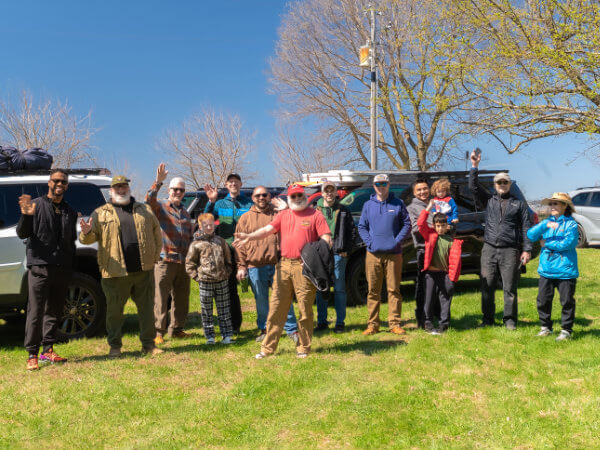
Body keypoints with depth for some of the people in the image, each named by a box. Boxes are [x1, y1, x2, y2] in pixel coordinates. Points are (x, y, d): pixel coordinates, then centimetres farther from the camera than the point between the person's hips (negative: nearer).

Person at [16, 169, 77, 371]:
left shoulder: (70, 212, 16)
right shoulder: (36, 205, 2)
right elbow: (22, 234, -3)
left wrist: (71, 267, 15)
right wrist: (25, 215, -23)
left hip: (62, 269, 5)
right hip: (40, 266, -5)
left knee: (54, 311, 10)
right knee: (35, 312, -6)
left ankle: (48, 350, 19)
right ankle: (32, 355, -1)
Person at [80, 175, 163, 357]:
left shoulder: (144, 210, 15)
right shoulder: (100, 213, 9)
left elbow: (157, 234, 16)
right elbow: (89, 238, 2)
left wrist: (155, 257, 8)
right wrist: (86, 232, -21)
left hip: (144, 270, 2)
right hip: (115, 272, -2)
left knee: (147, 308, 7)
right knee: (114, 310, 5)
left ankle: (148, 344, 17)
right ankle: (115, 346, 18)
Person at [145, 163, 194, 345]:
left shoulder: (185, 212, 21)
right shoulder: (160, 207, 3)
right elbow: (149, 200, -20)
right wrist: (158, 182, -32)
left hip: (183, 262, 6)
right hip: (165, 260, -6)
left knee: (181, 298, 11)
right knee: (161, 298, -5)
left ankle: (176, 329, 22)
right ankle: (158, 332, 0)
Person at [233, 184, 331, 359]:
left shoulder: (315, 215, 5)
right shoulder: (283, 215, 16)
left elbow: (326, 239, -1)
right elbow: (268, 229, 3)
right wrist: (249, 237, -16)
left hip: (304, 266, -3)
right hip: (284, 265, 4)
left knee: (305, 309, 1)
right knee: (276, 307, 4)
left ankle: (303, 348, 14)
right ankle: (268, 347, 10)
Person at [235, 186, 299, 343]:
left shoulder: (278, 215, 10)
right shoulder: (245, 218, 10)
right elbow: (240, 245, 8)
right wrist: (241, 266, 0)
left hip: (277, 264, 0)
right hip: (255, 266, 1)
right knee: (261, 300, 8)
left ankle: (292, 330, 8)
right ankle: (264, 329, 21)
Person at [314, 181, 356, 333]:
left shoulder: (344, 211, 8)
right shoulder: (314, 210, 8)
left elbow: (352, 231, 8)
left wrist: (346, 249, -2)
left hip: (338, 254, -1)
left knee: (339, 289, 1)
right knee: (321, 289, 6)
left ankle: (340, 322, 8)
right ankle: (322, 321, 15)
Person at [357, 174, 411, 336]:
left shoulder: (398, 204, 6)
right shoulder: (368, 205, 11)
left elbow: (406, 224, 6)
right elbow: (361, 227, 12)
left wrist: (397, 241, -7)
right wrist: (369, 242, -3)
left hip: (393, 254, -1)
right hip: (373, 254, 1)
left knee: (394, 289, 1)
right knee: (373, 290, 3)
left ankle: (395, 323, 8)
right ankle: (372, 324, 10)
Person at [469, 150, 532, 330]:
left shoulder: (519, 204, 12)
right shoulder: (489, 200, 14)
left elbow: (525, 227, 8)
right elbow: (473, 186, 2)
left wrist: (527, 249, 0)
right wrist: (475, 167, -7)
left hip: (510, 251, -1)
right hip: (489, 249, 1)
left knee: (510, 287, 1)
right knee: (487, 287, 3)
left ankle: (509, 320, 11)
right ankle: (488, 319, 13)